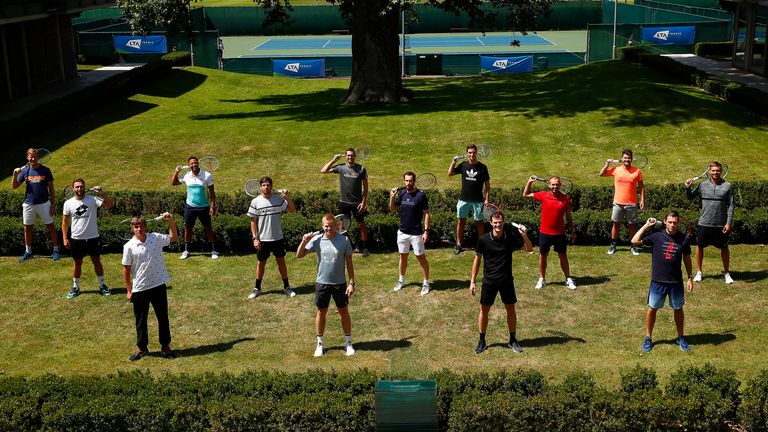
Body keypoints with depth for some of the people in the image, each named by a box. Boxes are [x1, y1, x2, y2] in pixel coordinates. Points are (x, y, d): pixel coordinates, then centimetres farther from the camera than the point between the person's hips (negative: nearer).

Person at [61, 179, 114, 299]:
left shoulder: (93, 199, -8)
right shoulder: (68, 203, -2)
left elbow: (109, 205, -20)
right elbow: (65, 222, 5)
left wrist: (102, 193, -33)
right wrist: (65, 238, 0)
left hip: (93, 238, -1)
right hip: (76, 239, 1)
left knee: (97, 261, 10)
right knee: (77, 263, 11)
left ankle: (102, 285, 23)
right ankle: (75, 288, 24)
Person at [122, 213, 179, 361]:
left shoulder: (156, 238, -4)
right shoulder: (129, 246, -9)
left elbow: (174, 238, 13)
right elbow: (126, 269, -2)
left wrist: (171, 221, 0)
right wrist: (129, 290, 0)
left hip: (159, 285, 1)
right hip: (140, 288, -1)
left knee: (163, 317, 11)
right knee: (140, 320, 12)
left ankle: (165, 346, 26)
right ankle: (141, 348, 28)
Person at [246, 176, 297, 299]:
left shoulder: (279, 200, -4)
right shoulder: (255, 202, -5)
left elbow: (293, 210, -7)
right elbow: (253, 221, -2)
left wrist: (287, 197, -22)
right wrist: (255, 238, -7)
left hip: (278, 238, 1)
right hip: (262, 239, -1)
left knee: (281, 261, 9)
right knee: (261, 263, 10)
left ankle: (286, 286, 21)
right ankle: (257, 288, 23)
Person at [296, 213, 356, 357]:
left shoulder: (344, 240, -7)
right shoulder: (317, 240, -5)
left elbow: (349, 263, -2)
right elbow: (299, 255, -3)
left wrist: (351, 282, -5)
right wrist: (304, 242, -20)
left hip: (340, 283, -1)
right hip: (322, 282, 1)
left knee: (344, 312, 8)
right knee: (321, 313, 10)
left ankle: (348, 343, 22)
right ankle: (320, 344, 23)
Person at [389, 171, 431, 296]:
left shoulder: (421, 195, -13)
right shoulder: (401, 193, 1)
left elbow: (426, 214, -10)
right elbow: (392, 209, 10)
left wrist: (426, 231, -15)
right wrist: (392, 197, -8)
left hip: (416, 233, -5)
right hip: (402, 232, 5)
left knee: (421, 257, 1)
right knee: (403, 256, 17)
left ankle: (426, 283, 12)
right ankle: (401, 280, 32)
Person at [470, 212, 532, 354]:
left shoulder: (511, 237, -8)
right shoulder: (483, 240, -11)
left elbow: (529, 249, -1)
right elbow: (477, 259, 0)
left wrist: (524, 235, -20)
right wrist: (472, 281, -1)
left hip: (506, 280, 1)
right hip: (489, 281, -1)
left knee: (511, 309, 8)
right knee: (484, 310, 6)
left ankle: (513, 340, 24)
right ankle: (482, 341, 20)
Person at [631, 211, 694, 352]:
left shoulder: (684, 239, -3)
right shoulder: (657, 236, -7)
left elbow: (687, 258, 7)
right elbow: (635, 241, -13)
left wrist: (690, 278, 7)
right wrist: (646, 225, -12)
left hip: (676, 282, 1)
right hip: (658, 281, -1)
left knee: (678, 309, 13)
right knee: (652, 308, 8)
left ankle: (680, 338, 29)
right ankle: (648, 338, 21)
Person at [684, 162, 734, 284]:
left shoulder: (727, 186, -1)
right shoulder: (703, 185, 2)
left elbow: (730, 206, -1)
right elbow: (690, 197, 14)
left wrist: (729, 223, -7)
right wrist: (687, 187, -6)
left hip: (721, 225, -1)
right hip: (704, 223, 1)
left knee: (724, 248, 8)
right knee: (700, 246, 7)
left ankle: (726, 272, 24)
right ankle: (699, 272, 22)